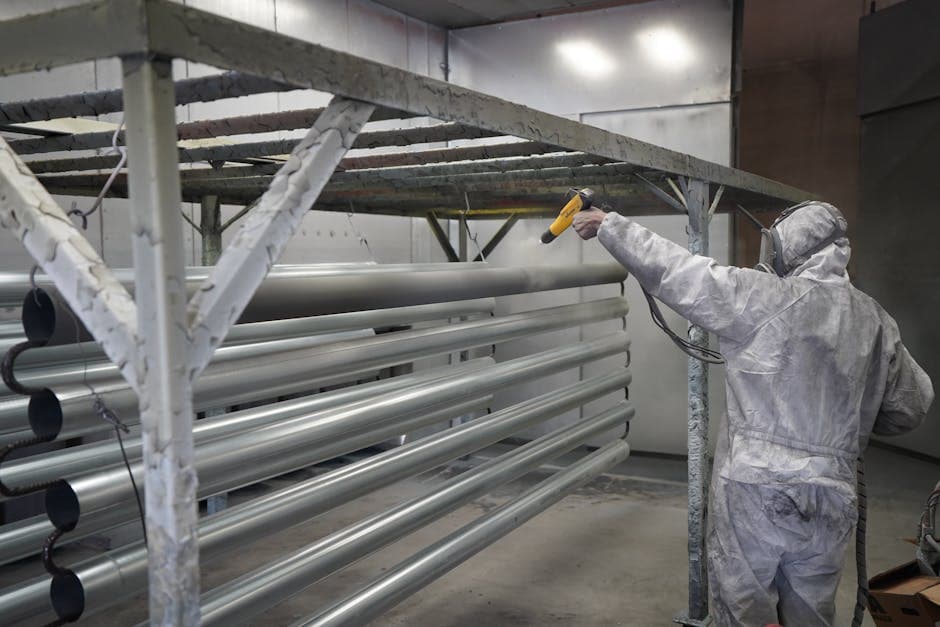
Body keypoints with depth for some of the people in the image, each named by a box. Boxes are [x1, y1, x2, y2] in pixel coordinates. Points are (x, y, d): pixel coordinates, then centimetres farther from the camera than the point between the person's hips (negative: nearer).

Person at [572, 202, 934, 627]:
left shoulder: (763, 298, -9)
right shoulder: (877, 323, 7)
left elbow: (671, 269, -6)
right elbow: (911, 407, 17)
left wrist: (607, 224, 6)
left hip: (754, 494, -5)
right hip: (831, 502, 6)